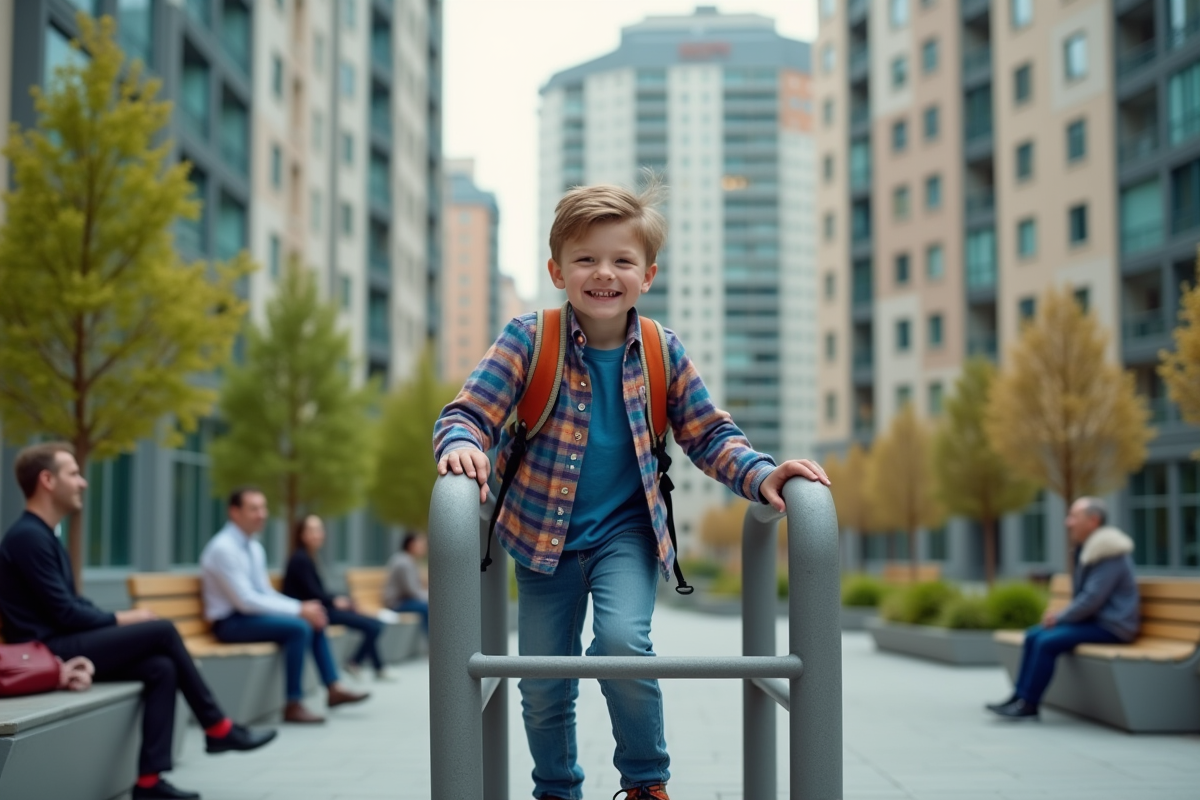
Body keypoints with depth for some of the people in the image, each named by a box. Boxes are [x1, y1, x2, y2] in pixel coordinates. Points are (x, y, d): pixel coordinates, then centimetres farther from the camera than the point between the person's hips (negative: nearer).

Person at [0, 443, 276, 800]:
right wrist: (121, 620, -5)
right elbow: (65, 613, -18)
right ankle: (218, 728, -1)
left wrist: (114, 625, -1)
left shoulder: (44, 536, 17)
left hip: (64, 646, 10)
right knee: (162, 631, -13)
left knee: (161, 668, -7)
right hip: (47, 652, -10)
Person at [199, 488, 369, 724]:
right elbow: (245, 600, -25)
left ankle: (334, 689, 9)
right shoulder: (223, 548, -20)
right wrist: (299, 609, -22)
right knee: (298, 627, -25)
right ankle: (293, 706, -21)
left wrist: (303, 607, -6)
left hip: (251, 613, 9)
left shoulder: (255, 547, 10)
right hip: (231, 622, -9)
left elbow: (266, 593, 12)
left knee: (315, 621, 6)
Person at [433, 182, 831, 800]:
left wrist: (760, 475, -17)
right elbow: (467, 412, -14)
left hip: (626, 530, 0)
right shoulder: (529, 340, -11)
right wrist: (462, 444, -37)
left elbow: (710, 436, 1)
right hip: (544, 534, 1)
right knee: (543, 686, 7)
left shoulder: (663, 353, -5)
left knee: (622, 642, -25)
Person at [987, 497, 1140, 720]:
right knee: (1033, 635, 0)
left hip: (1110, 626, -10)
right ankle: (1019, 696, -1)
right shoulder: (1087, 548, 14)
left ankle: (1028, 705, -15)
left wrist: (1060, 617, -13)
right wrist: (1061, 615, 5)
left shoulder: (1109, 553, -18)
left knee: (1047, 642, -23)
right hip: (1093, 619, 10)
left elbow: (1093, 598, -23)